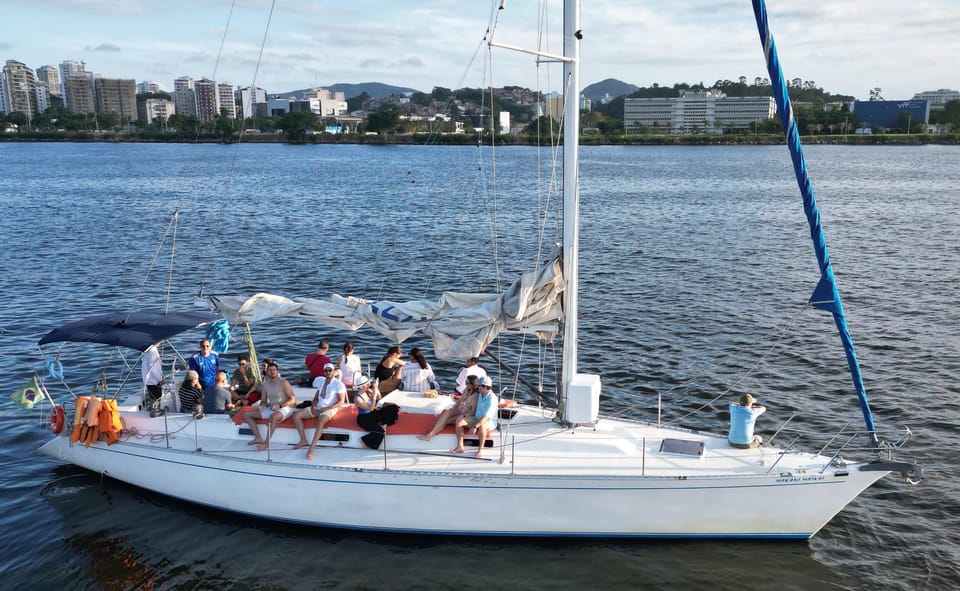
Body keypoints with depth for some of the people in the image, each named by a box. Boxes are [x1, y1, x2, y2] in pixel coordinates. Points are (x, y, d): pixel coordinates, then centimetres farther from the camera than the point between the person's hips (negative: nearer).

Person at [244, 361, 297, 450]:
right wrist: (261, 406, -9)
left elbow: (293, 400, -14)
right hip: (270, 409, 7)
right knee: (247, 415, 2)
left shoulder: (283, 383, -11)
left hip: (285, 408, -7)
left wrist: (279, 405, -27)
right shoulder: (265, 385, 7)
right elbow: (263, 400, 15)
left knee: (273, 416, -41)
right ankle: (258, 438, -6)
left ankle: (266, 443, -31)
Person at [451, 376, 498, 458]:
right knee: (459, 421, -12)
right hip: (477, 418, 8)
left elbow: (486, 417, -31)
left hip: (489, 422, -8)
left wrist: (475, 426, -38)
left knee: (481, 426, -43)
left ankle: (480, 449, -24)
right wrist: (467, 415, 1)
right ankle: (460, 447, -12)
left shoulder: (492, 399, -24)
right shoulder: (480, 395, 3)